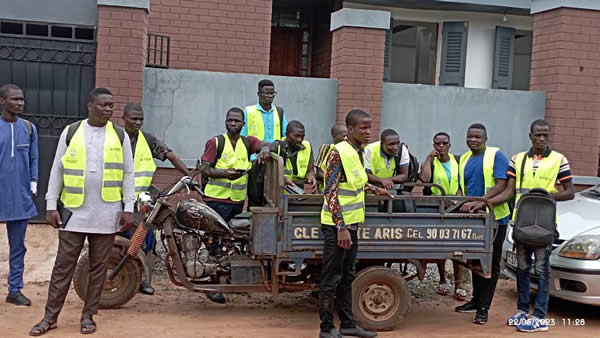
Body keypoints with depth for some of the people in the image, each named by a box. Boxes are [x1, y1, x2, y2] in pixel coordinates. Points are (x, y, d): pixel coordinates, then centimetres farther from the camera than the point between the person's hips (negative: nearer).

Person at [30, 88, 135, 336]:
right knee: (63, 265, 3)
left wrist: (128, 208, -2)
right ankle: (50, 316, 12)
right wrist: (51, 205, 1)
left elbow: (128, 174, 5)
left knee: (98, 267, 7)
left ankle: (88, 315, 19)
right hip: (74, 212, 0)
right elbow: (57, 171, 6)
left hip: (106, 215, 0)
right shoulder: (70, 132, 4)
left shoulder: (120, 136, 4)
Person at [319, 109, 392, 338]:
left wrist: (374, 189, 25)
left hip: (352, 224, 9)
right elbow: (331, 192, -21)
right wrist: (341, 227, -24)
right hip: (337, 225, -9)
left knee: (347, 276, 15)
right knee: (331, 278, 0)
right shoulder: (339, 152, -17)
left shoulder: (359, 152, 9)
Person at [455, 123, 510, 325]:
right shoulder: (464, 159, 14)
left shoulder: (496, 156, -7)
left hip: (494, 217, -6)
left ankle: (483, 308, 4)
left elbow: (501, 186, -16)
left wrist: (480, 202, -28)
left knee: (491, 263, 1)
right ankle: (476, 300, 27)